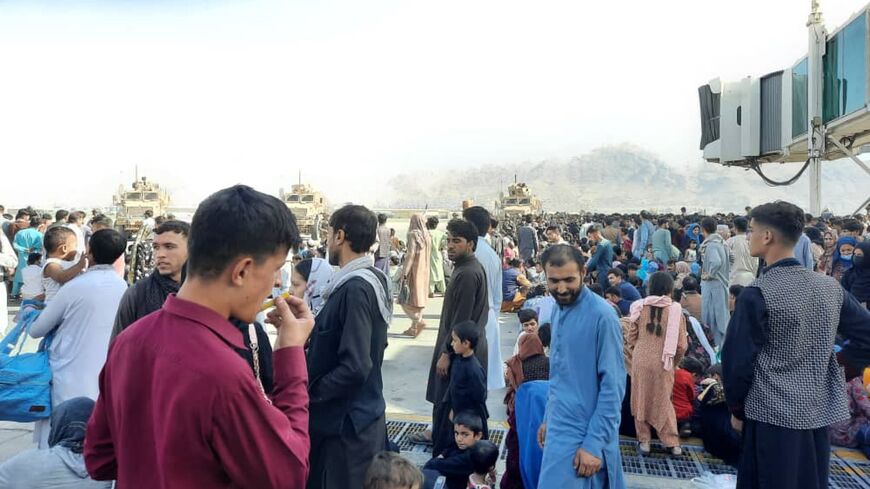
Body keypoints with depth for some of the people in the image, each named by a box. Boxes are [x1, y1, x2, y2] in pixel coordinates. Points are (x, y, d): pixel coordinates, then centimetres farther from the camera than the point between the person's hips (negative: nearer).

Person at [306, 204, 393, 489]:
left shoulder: (355, 289, -24)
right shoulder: (372, 280, 5)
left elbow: (354, 367, -27)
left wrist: (308, 391, -14)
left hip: (347, 423, -9)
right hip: (362, 416, 9)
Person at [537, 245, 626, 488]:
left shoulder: (601, 315, -18)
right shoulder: (560, 309, 7)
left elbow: (613, 384, -18)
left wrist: (594, 443, -19)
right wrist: (549, 419, 15)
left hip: (583, 434, -7)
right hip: (561, 427, 7)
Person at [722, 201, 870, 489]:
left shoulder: (756, 295, -16)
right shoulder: (831, 288, 0)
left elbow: (738, 361, -13)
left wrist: (737, 409, 1)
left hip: (772, 417, -5)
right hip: (820, 413, 6)